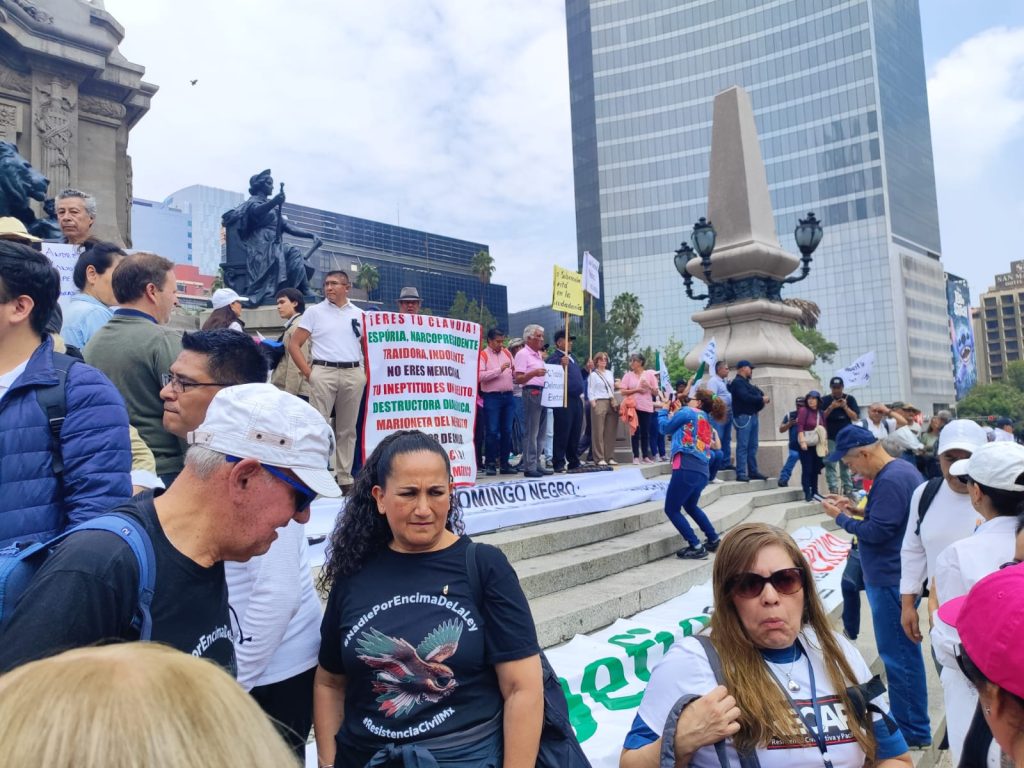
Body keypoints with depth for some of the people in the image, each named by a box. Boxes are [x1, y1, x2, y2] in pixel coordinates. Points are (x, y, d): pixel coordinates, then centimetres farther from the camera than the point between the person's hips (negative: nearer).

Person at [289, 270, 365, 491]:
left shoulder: (358, 314, 13)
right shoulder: (314, 312, 7)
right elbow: (294, 344, 4)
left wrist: (365, 372, 6)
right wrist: (308, 372, -4)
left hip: (353, 374, 2)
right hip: (324, 373, -2)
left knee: (347, 429, 6)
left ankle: (345, 478, 13)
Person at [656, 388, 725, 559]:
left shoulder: (687, 412, 4)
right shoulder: (707, 423, 25)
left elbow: (664, 428, 11)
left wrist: (663, 410, 30)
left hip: (687, 468, -8)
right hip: (702, 471, 8)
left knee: (671, 510, 3)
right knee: (691, 506, 31)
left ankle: (696, 547, -2)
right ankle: (714, 540, 33)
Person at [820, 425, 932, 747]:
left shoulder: (890, 481, -23)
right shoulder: (903, 469, 9)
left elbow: (876, 532, -24)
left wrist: (841, 517, -12)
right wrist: (857, 508, 6)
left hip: (891, 581, -11)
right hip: (901, 576, 11)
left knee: (897, 656, 1)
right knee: (905, 652, 20)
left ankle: (912, 731, 14)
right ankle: (913, 723, 34)